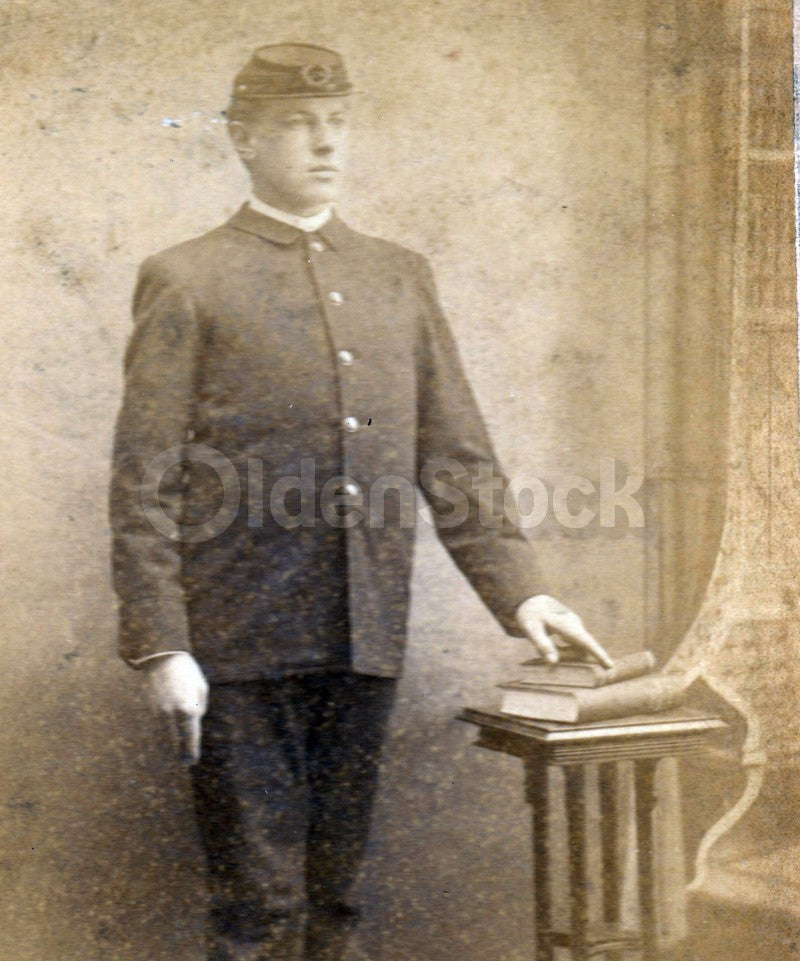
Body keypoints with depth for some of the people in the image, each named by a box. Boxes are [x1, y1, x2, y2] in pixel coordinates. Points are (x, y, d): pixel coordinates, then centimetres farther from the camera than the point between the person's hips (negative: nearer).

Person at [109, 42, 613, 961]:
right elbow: (144, 486, -4)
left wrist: (518, 589, 4)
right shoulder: (186, 281, 0)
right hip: (240, 648, -4)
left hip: (364, 643, 4)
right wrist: (160, 647, -10)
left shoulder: (400, 279, 14)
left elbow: (455, 456, 13)